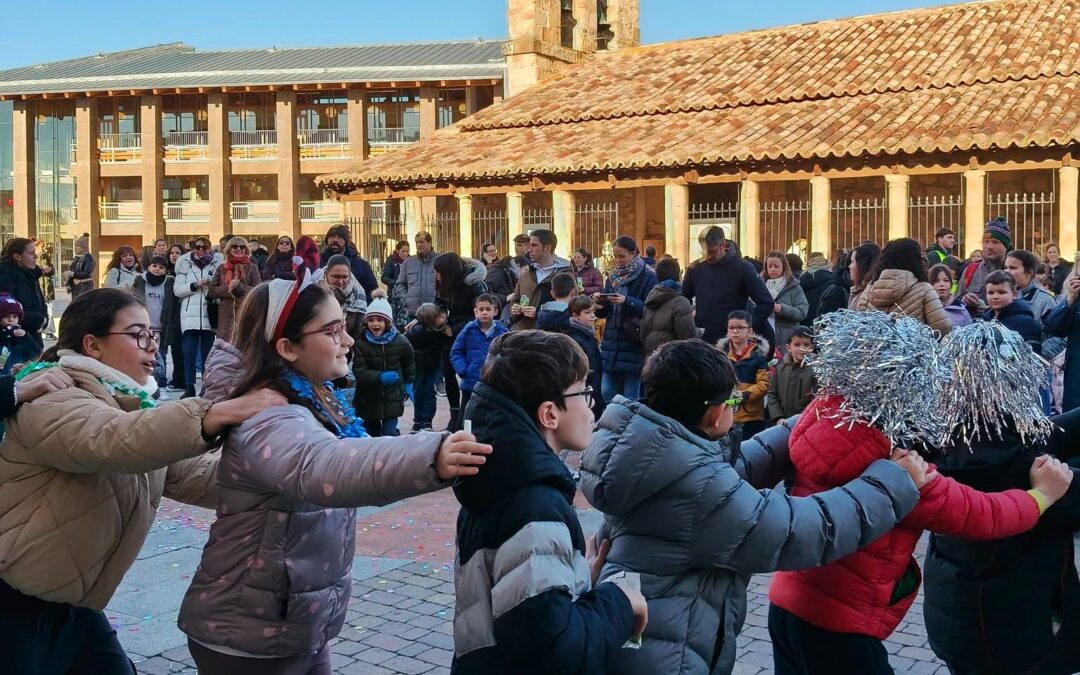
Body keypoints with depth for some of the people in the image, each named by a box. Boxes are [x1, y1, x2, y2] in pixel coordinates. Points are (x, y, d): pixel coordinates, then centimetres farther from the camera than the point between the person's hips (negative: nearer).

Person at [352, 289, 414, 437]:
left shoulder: (400, 341, -7)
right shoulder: (361, 344, -13)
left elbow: (409, 363, 13)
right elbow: (359, 372, -19)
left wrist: (408, 383, 10)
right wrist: (380, 377, -33)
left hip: (392, 399, -1)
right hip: (368, 400, 1)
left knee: (389, 434, -6)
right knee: (371, 436, 14)